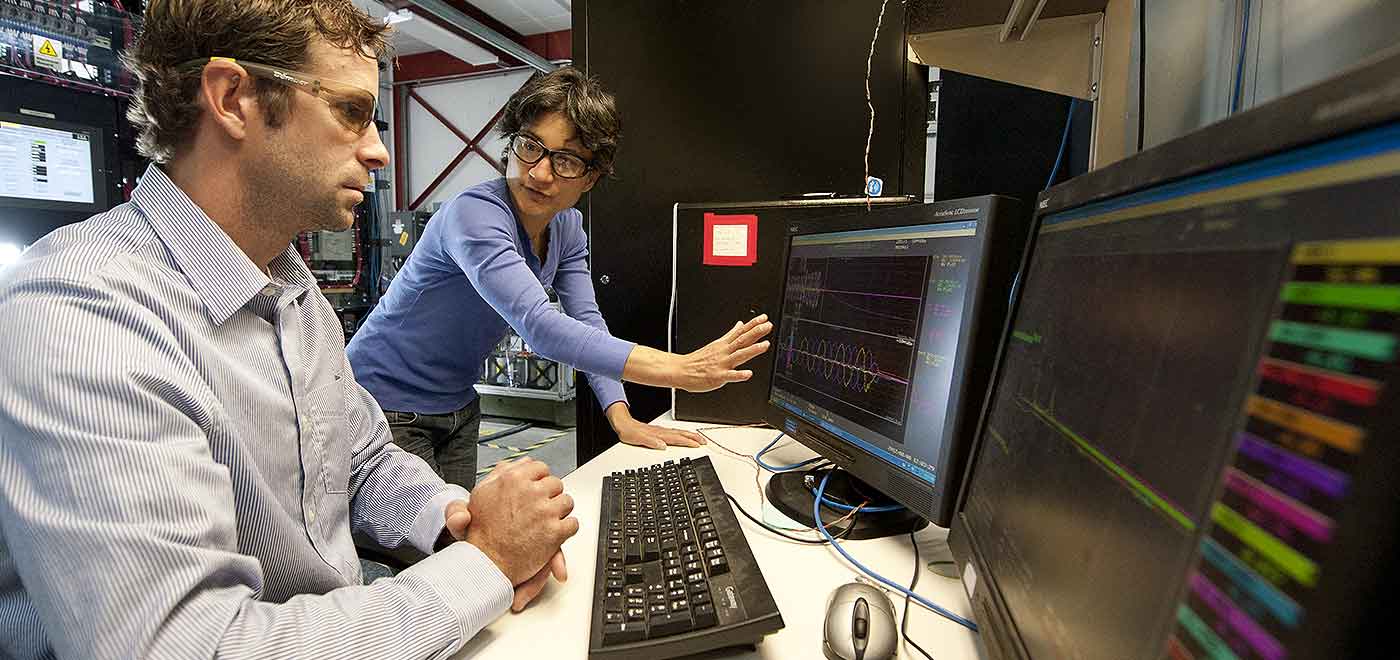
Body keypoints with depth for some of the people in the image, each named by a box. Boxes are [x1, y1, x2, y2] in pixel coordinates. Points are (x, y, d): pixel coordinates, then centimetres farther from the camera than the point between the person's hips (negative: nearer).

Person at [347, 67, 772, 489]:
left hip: (457, 408, 7)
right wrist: (682, 370, -46)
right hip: (387, 404, -6)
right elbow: (542, 328, -41)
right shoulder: (475, 215, -28)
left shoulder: (566, 226, -3)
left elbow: (587, 322, -7)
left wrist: (623, 420, -19)